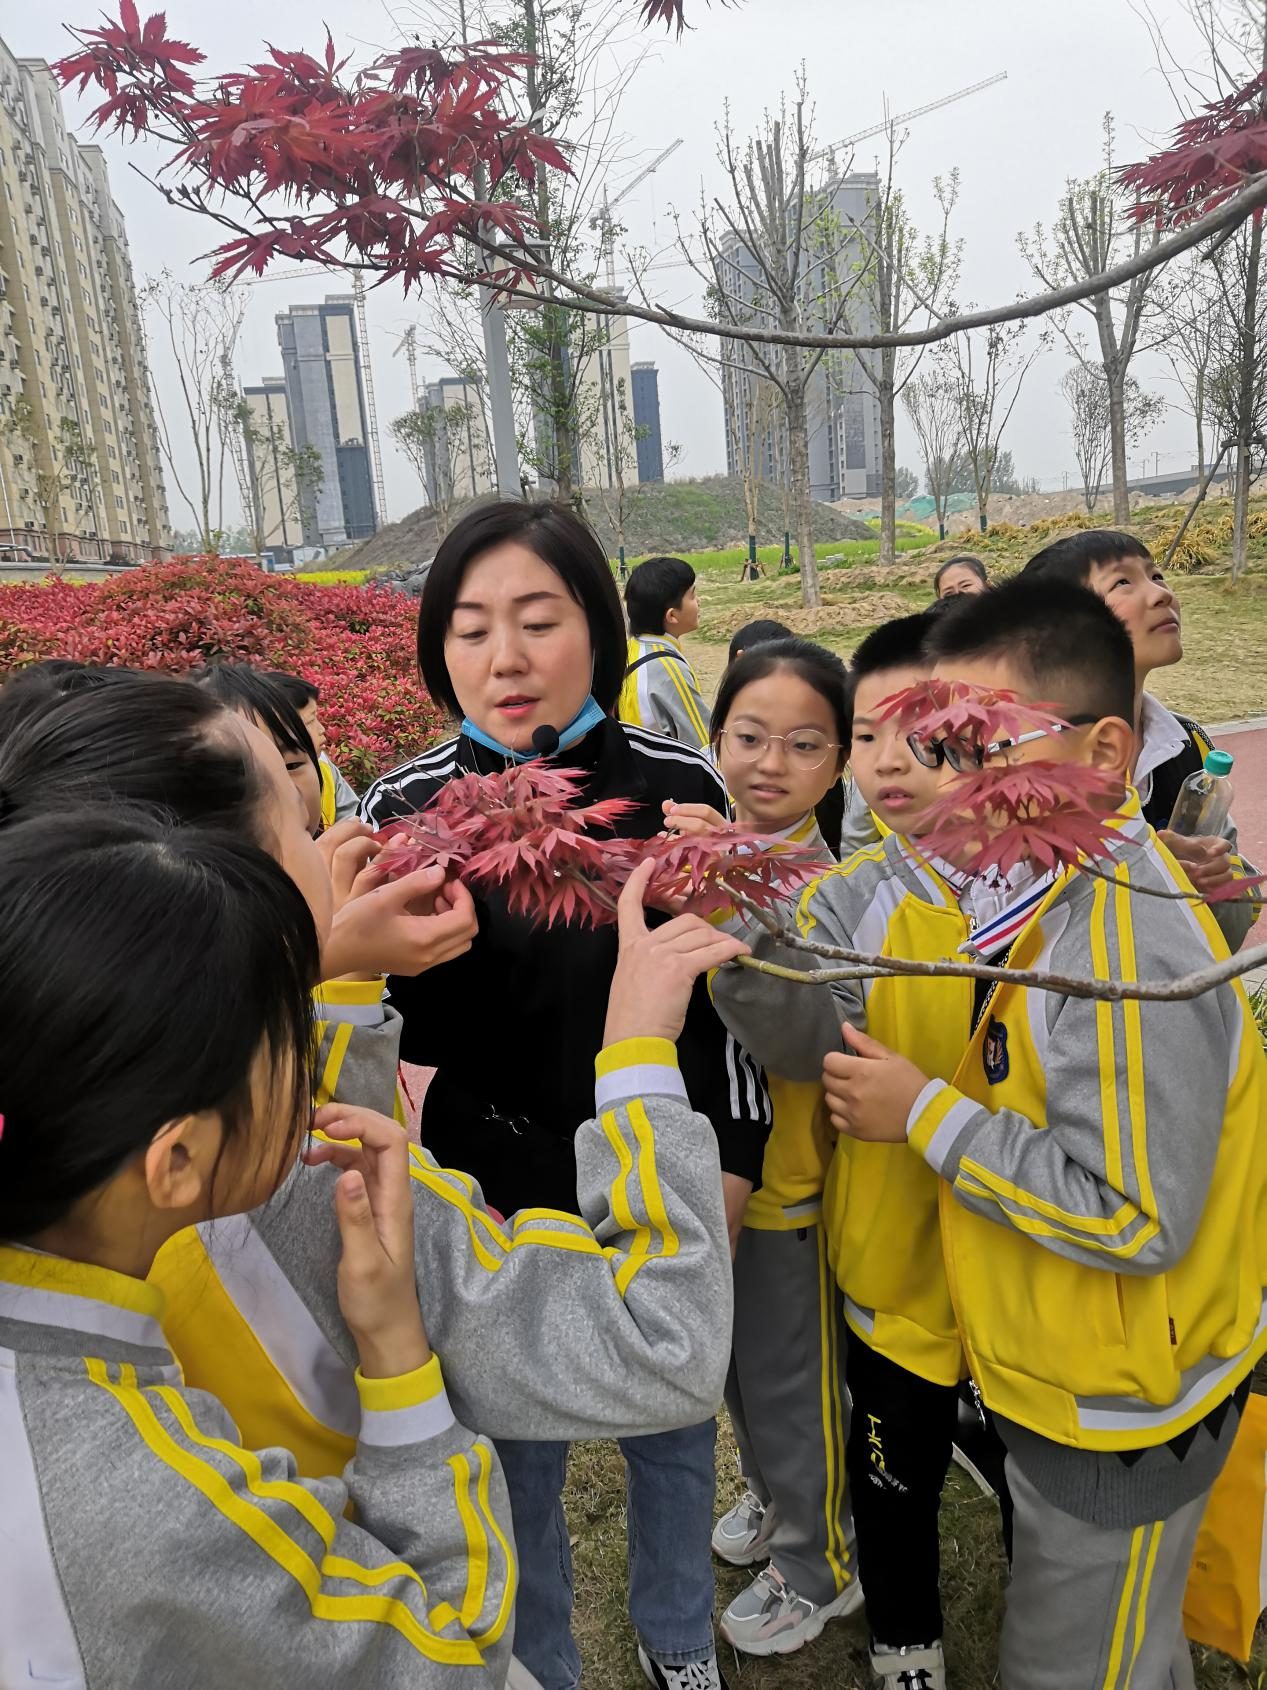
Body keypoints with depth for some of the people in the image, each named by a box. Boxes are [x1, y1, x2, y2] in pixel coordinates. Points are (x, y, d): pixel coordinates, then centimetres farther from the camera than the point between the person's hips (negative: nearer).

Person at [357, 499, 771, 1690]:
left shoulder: (679, 785, -11)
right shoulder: (402, 809, -11)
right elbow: (396, 1039, -2)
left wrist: (727, 1181, -1)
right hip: (493, 1209, 0)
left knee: (674, 1427, 23)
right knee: (516, 1459, 19)